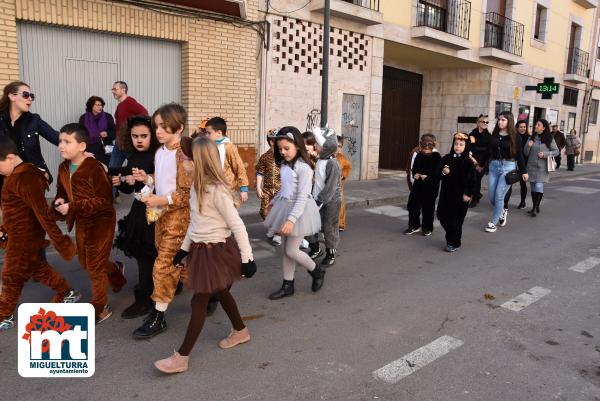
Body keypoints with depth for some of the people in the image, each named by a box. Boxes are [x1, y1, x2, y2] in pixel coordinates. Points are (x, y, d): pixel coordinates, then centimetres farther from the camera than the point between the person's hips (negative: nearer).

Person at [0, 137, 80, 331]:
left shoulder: (24, 179, -27)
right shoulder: (17, 175, 5)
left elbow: (43, 213, -30)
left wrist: (61, 243, -29)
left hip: (25, 237, -9)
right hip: (21, 234, 9)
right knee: (35, 268, 22)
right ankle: (68, 293, 34)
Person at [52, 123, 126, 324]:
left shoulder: (94, 168, -23)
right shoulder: (64, 168, 2)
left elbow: (104, 200, -25)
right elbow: (62, 192, 13)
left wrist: (73, 207, -27)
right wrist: (60, 203, -11)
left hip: (101, 221, -8)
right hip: (81, 222, 8)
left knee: (95, 267, 3)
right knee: (85, 262, 22)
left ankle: (100, 309, 20)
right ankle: (116, 270, 50)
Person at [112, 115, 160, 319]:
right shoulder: (133, 157, 10)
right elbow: (129, 189, 18)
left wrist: (140, 181, -22)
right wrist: (120, 182, -1)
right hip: (139, 210, 8)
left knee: (146, 254, -2)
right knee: (141, 252, 14)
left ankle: (144, 300, 11)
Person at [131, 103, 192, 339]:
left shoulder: (184, 155, -19)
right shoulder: (160, 152, 7)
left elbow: (190, 193, -20)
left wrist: (163, 200, -25)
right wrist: (147, 179, 0)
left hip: (178, 215, -9)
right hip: (161, 214, 9)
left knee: (163, 266, -4)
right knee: (177, 263, 18)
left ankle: (158, 317, 9)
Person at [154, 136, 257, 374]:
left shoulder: (217, 189, -22)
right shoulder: (197, 186, 4)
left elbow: (237, 225, -19)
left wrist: (247, 257, -18)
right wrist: (184, 249, 17)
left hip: (217, 251, -8)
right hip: (201, 249, 8)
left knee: (199, 301, 0)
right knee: (220, 293, 21)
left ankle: (181, 357, 11)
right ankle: (240, 331, 42)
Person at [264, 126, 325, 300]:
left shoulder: (303, 168, -20)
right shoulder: (285, 165, 5)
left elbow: (302, 197, -23)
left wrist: (291, 219, -29)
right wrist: (275, 202, 22)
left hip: (299, 210, -8)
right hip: (285, 207, 8)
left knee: (291, 251, -3)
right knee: (285, 250, 13)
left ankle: (317, 271, 22)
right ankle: (287, 286, 25)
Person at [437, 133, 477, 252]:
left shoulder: (468, 162, -8)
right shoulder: (447, 158, 4)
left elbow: (473, 179, -10)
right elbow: (438, 174, 7)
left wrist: (468, 194, -14)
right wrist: (443, 173, -14)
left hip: (460, 196, -5)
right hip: (446, 194, 5)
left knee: (456, 220, 1)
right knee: (443, 217, 9)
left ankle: (454, 243, 16)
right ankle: (450, 237, 33)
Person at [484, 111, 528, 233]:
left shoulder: (515, 136, -4)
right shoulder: (494, 134, 6)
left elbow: (519, 154, -2)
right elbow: (489, 151, 11)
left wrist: (524, 171, -1)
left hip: (508, 167, -4)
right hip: (494, 166, 5)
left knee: (499, 196, -5)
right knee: (491, 196, 6)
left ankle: (493, 222, 7)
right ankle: (502, 211, 36)